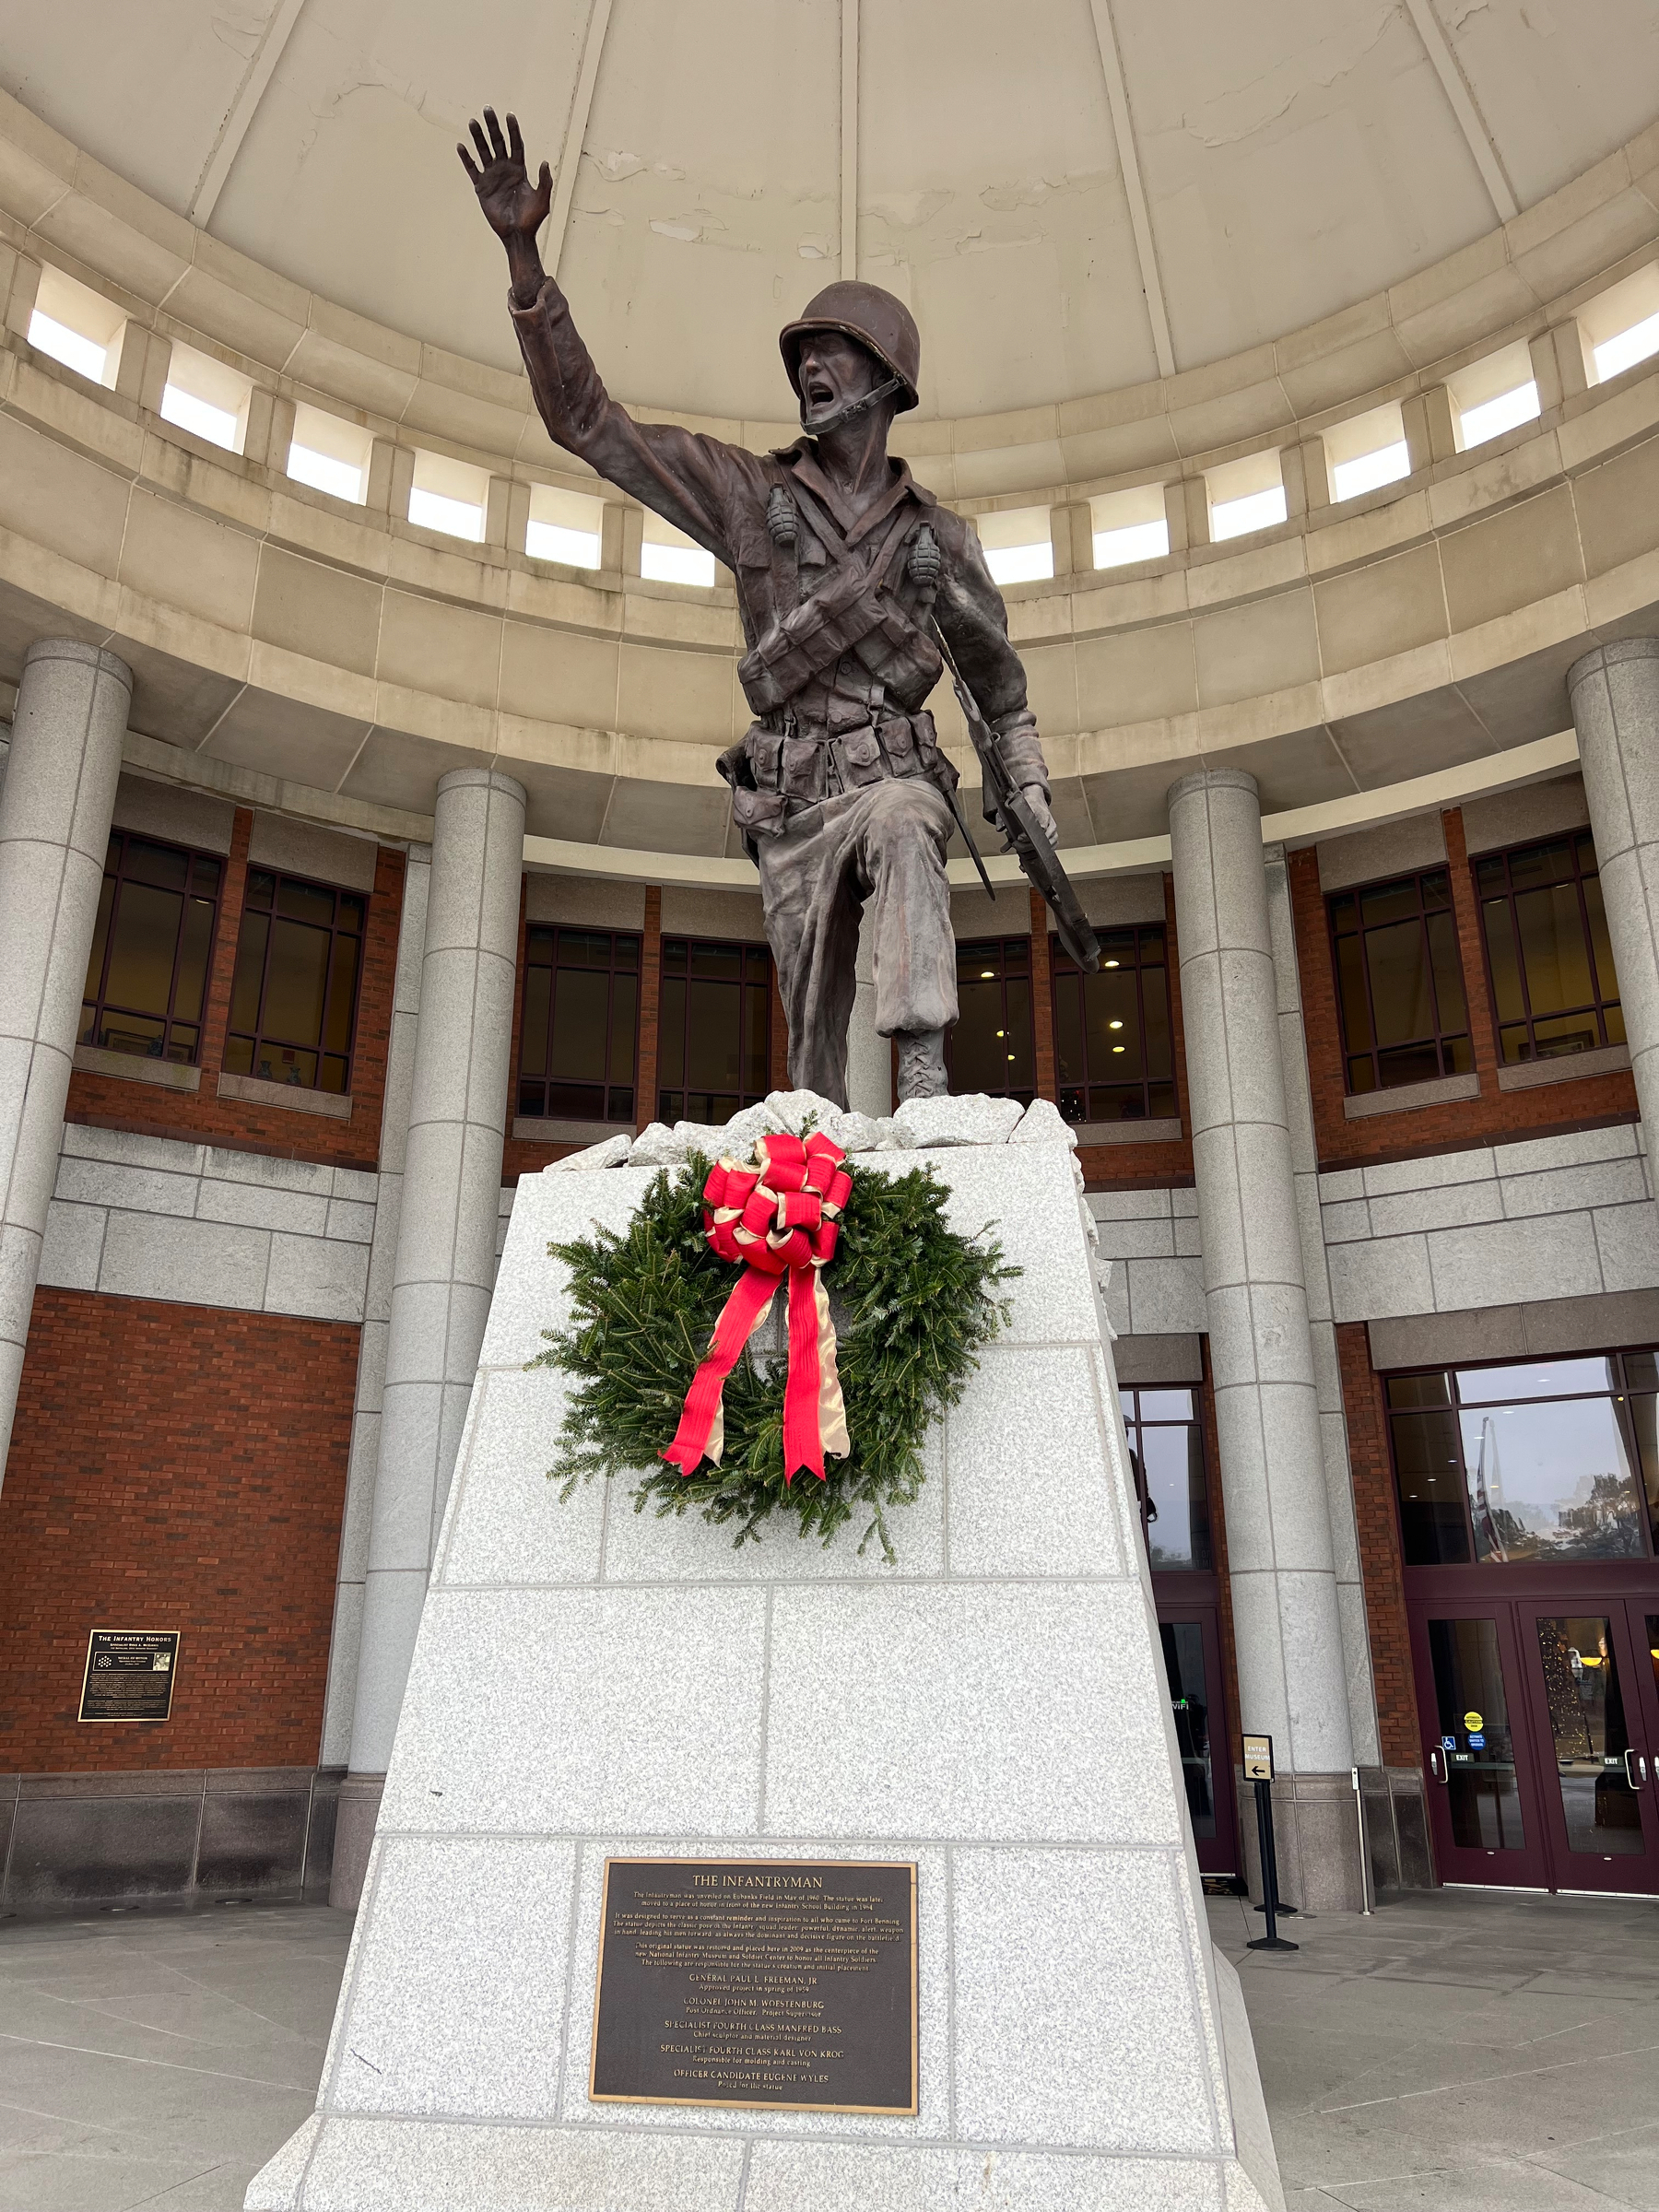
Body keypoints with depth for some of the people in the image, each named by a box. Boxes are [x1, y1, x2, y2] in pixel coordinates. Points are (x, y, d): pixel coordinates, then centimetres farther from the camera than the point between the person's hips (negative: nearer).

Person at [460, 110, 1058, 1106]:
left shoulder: (940, 535, 10)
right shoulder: (749, 491, 7)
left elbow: (997, 675, 23)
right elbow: (586, 418, 1)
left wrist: (1033, 797, 16)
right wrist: (524, 254, -9)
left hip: (897, 777, -1)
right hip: (790, 805, 1)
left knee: (902, 827, -38)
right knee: (816, 1037, 0)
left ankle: (927, 1078, -47)